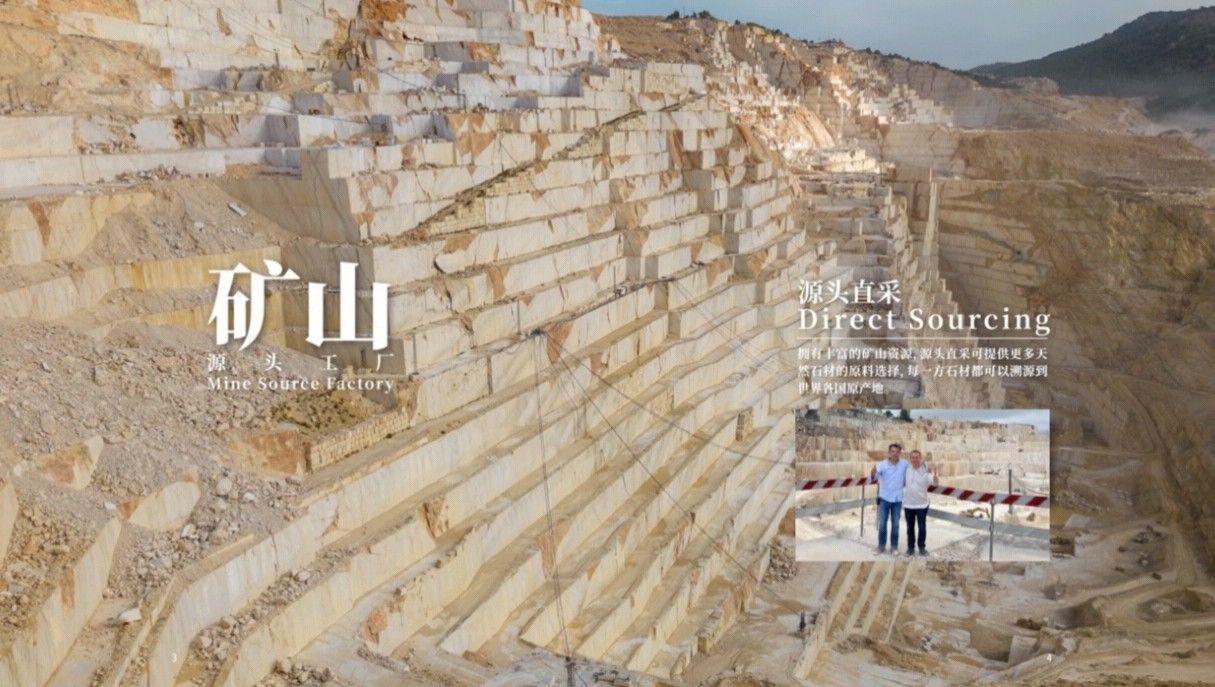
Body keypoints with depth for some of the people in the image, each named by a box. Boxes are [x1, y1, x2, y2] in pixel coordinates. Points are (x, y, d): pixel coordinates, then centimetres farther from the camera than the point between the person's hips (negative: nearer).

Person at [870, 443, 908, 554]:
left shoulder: (904, 464, -4)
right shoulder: (882, 464, -11)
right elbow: (874, 477, -26)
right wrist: (873, 473, -47)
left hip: (897, 499, 1)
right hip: (884, 498, -1)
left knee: (895, 523, 9)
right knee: (882, 523, 3)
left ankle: (894, 546, 19)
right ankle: (881, 545, 14)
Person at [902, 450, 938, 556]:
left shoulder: (926, 470, -11)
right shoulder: (906, 469, -1)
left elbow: (934, 483, -24)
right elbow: (902, 483, 14)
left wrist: (934, 473, -42)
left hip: (922, 504, -2)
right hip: (908, 504, 2)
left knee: (922, 527, 5)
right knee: (910, 527, 10)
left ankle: (922, 547, 19)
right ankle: (911, 547, 18)